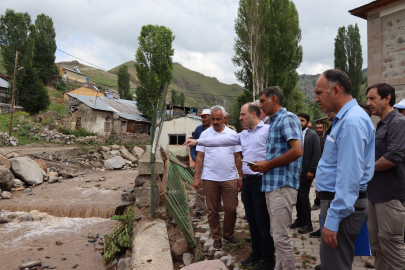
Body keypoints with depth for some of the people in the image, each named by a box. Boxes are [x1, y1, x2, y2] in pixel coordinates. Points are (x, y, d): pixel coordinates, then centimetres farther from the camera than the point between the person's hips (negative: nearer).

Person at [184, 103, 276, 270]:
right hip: (247, 181, 8)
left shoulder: (267, 130, -7)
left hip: (261, 181, -7)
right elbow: (222, 141, 12)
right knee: (251, 220, 16)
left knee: (262, 221, 1)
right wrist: (198, 141, 9)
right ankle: (256, 253, 31)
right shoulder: (243, 135, 15)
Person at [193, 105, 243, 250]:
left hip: (229, 178, 0)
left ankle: (228, 234, 29)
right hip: (210, 178, 0)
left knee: (231, 209, 5)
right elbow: (199, 157, 2)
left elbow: (238, 157, 5)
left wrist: (241, 177, 1)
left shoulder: (232, 134, 4)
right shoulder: (205, 134, 3)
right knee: (212, 210, 8)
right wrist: (196, 177, -3)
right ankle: (216, 237, 25)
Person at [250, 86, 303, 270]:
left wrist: (268, 164, -15)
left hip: (283, 185, -10)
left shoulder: (287, 118, -10)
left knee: (281, 237, -4)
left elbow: (297, 151, -22)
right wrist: (263, 165, 7)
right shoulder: (274, 122, 18)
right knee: (276, 235, 18)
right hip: (272, 184, 10)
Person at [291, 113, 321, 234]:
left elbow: (317, 154, -10)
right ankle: (300, 220, 25)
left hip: (306, 172, -5)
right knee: (297, 196, 11)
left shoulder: (313, 135, -6)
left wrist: (311, 170, -14)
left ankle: (307, 224, 11)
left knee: (303, 197, -2)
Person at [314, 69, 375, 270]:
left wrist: (333, 219, -25)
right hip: (335, 199, 10)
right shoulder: (345, 117, 12)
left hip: (342, 205, -10)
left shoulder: (352, 121, -21)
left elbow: (349, 174, -26)